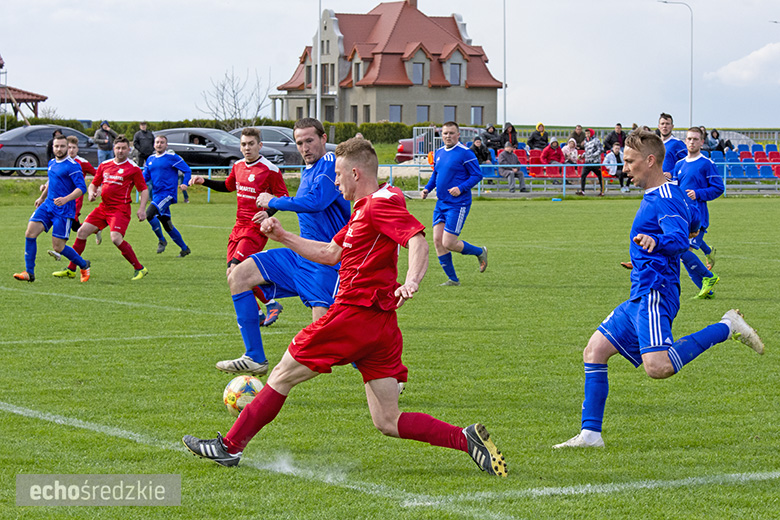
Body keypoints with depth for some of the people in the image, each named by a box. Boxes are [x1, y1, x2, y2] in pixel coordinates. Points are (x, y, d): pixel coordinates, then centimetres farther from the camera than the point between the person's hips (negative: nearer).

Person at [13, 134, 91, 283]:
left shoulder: (72, 166, -11)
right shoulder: (52, 163, 13)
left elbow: (82, 188, -17)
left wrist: (66, 199, -30)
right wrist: (42, 197, 39)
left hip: (64, 211, -7)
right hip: (48, 206, 7)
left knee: (58, 247, -5)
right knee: (30, 233, -11)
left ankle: (84, 265, 21)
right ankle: (29, 273, -5)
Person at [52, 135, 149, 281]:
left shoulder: (133, 168, -4)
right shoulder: (104, 165, 10)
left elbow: (144, 190, -2)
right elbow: (93, 184, 19)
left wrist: (142, 209, -15)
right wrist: (91, 193, -4)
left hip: (120, 209, -6)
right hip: (103, 207, 6)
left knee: (116, 238, -24)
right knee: (82, 232, 1)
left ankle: (140, 269, -11)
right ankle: (71, 269, 11)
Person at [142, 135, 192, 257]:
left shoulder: (172, 157, -4)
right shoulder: (150, 159, 15)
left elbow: (187, 170, -3)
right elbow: (145, 176, 14)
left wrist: (185, 184, -18)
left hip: (168, 193, -7)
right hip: (156, 195, 7)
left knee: (149, 214, -24)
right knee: (167, 225, 10)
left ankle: (161, 240, -6)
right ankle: (184, 248, 22)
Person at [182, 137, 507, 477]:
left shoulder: (380, 204, -9)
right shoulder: (365, 209, 22)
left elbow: (418, 240, -25)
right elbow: (331, 253, 30)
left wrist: (411, 281, -42)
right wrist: (283, 237, 26)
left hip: (355, 315, -10)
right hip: (381, 325, 10)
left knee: (283, 376, 6)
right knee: (387, 422, 4)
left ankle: (231, 446, 15)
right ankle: (467, 439, -8)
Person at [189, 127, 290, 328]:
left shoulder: (270, 170, -11)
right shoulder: (238, 166, 10)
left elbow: (283, 197, -8)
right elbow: (228, 186, 29)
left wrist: (267, 213, -24)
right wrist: (204, 181, 18)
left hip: (256, 228, -8)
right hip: (239, 226, 8)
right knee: (232, 274, 4)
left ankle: (271, 304, -2)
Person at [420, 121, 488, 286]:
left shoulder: (465, 153, -10)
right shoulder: (439, 153, 12)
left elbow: (477, 175, -9)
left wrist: (461, 188, -21)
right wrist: (427, 189, 8)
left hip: (458, 204, -7)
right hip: (441, 203, 7)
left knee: (448, 243, -10)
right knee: (437, 240, 0)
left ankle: (480, 252, 17)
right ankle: (452, 279, 11)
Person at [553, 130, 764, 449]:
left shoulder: (667, 199, -12)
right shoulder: (654, 196, 19)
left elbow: (680, 238, -30)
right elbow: (690, 228, 36)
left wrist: (657, 242, -51)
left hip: (655, 294, -10)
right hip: (639, 297, 10)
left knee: (658, 367, -28)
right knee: (594, 351, 5)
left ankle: (727, 328, -12)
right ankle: (590, 434, 5)